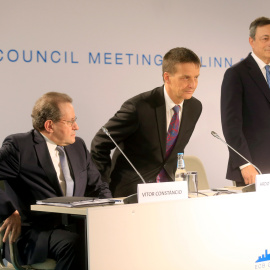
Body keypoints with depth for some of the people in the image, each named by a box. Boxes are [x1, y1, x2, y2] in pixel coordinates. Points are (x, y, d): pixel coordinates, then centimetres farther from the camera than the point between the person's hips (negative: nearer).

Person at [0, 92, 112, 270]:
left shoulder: (78, 146, 17)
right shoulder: (18, 146, -4)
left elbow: (98, 187, 23)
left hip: (72, 229, 6)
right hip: (32, 234, -6)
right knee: (72, 242, -36)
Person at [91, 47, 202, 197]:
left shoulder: (195, 107, 1)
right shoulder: (139, 107, -19)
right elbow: (99, 145, -11)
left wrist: (174, 178, 12)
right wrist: (106, 188, -10)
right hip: (131, 190, -6)